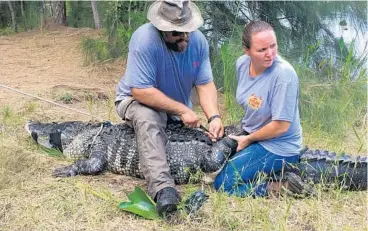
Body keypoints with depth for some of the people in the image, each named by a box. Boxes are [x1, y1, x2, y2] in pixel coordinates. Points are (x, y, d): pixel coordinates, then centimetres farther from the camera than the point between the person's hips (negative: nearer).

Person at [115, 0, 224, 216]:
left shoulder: (198, 40, -14)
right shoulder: (144, 39, -30)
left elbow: (205, 85, -13)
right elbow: (140, 91, -32)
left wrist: (214, 117, -30)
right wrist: (182, 110, -30)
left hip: (178, 108, 6)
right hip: (137, 100, -6)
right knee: (148, 121, -38)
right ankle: (163, 189, -48)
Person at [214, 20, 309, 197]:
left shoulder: (284, 73, -27)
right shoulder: (242, 63, -5)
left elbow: (281, 126, -24)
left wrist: (248, 140, -12)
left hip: (278, 146, -8)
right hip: (249, 134, 8)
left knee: (223, 183, -13)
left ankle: (281, 187, -9)